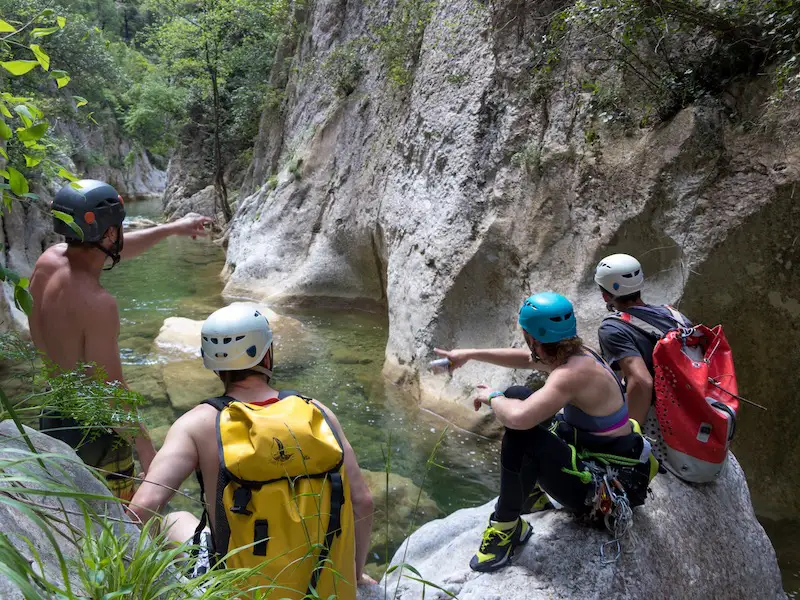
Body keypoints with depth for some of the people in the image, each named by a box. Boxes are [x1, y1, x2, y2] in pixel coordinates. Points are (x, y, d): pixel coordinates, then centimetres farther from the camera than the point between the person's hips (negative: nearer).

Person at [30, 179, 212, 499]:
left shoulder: (48, 259, -6)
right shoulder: (97, 304, -30)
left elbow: (115, 249, 13)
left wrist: (172, 228, 23)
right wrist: (147, 449, -16)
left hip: (53, 415, 8)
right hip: (95, 428, -8)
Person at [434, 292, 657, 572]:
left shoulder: (573, 373, -31)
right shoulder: (573, 353, -3)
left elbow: (518, 417, -44)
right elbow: (526, 358, 17)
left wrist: (492, 398, -21)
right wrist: (470, 354, 18)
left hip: (608, 485, -9)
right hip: (591, 448, 9)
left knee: (521, 432, -29)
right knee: (517, 396, 8)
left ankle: (507, 525, -8)